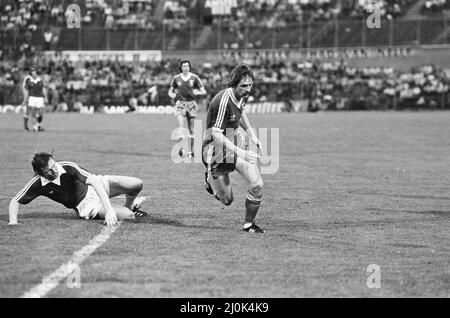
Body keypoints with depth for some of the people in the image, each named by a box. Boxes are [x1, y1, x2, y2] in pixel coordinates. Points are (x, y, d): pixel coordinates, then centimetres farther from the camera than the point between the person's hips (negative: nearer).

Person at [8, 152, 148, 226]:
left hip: (97, 187, 1)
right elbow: (15, 201, -11)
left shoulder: (68, 167, -27)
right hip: (86, 205, 0)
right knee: (127, 216, -24)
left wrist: (108, 209, -43)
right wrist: (13, 221, -32)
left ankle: (130, 204, 20)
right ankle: (129, 210, 16)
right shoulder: (37, 184, -22)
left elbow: (95, 181, -32)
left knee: (136, 184, -16)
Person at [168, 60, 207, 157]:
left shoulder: (194, 78, 2)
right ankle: (181, 148, -23)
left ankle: (192, 151, 12)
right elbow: (170, 91, 16)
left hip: (191, 103, 0)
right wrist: (172, 95, -7)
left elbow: (204, 91, 2)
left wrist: (198, 92, -19)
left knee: (191, 129, 4)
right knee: (180, 125, -20)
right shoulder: (176, 78, 5)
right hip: (181, 103, 0)